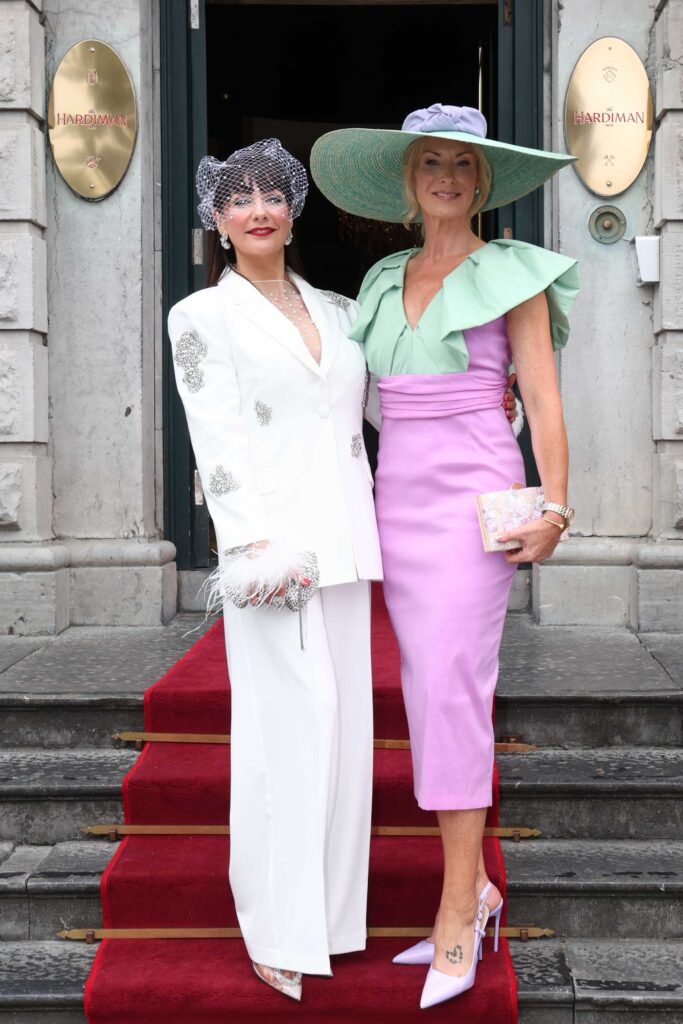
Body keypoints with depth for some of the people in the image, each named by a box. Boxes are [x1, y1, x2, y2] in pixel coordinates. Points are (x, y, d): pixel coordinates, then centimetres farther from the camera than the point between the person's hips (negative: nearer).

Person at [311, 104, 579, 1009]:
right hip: (397, 501, 6)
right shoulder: (385, 281, 16)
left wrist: (554, 507, -14)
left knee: (452, 691, -13)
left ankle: (456, 918, -4)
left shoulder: (512, 274, 1)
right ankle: (475, 890, 19)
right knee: (428, 693, 7)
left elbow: (542, 398, -4)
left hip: (474, 501, -6)